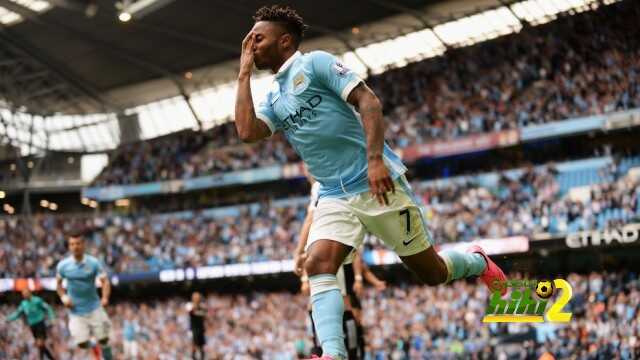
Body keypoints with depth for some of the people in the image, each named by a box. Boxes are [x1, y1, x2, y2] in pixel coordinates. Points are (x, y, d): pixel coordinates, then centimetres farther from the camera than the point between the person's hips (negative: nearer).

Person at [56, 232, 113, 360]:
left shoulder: (94, 263, -9)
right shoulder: (63, 265, -6)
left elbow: (105, 281, -12)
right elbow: (58, 283, 11)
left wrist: (105, 298, -31)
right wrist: (63, 297, -6)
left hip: (94, 307, 0)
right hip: (76, 310, 0)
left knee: (103, 340, 1)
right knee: (82, 344, -5)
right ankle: (89, 344, 30)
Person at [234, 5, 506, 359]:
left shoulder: (316, 63, -5)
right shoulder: (273, 98, 15)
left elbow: (367, 101, -14)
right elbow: (247, 131, -3)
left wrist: (375, 159, -26)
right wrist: (244, 72, 5)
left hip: (377, 184, -6)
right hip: (334, 197, 6)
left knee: (432, 273, 4)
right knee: (317, 264, -21)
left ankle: (477, 262, 36)